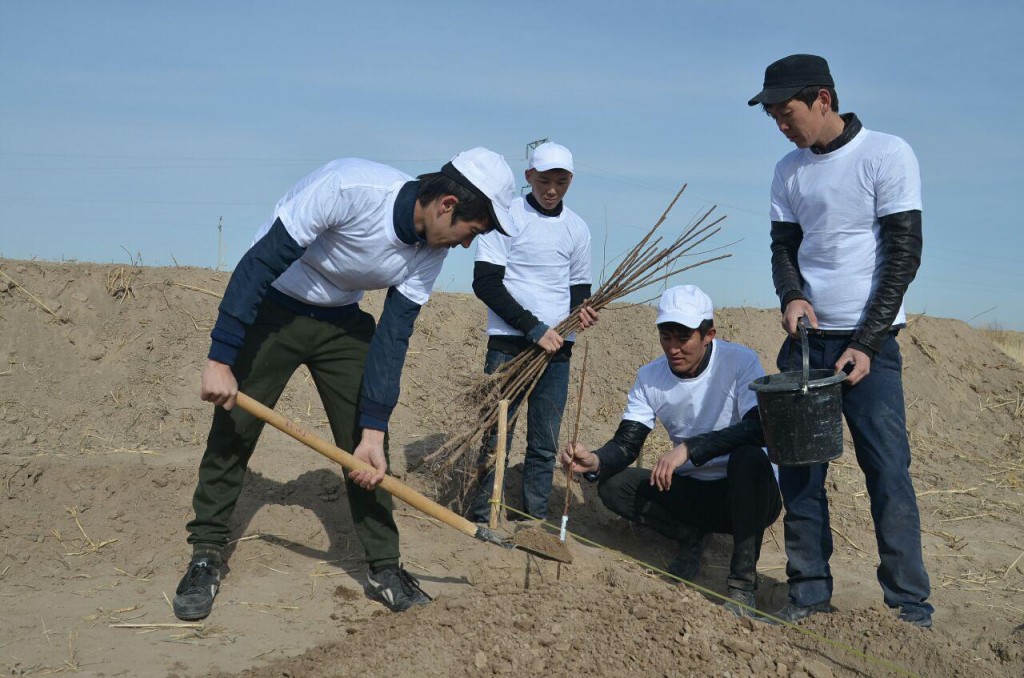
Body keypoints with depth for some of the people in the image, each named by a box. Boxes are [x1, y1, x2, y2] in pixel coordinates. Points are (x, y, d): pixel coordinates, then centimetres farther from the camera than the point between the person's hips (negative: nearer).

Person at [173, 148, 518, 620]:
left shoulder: (431, 252, -14)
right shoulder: (348, 187, -33)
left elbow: (392, 339, -10)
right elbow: (260, 262, -30)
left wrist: (374, 430, -16)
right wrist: (220, 359, -30)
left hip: (342, 323, 5)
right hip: (271, 310, -5)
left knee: (367, 449, 0)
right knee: (231, 432, -3)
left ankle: (384, 570, 13)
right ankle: (205, 558, 15)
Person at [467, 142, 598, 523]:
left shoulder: (577, 228, 12)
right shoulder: (507, 216, -3)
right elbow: (485, 283, -9)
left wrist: (581, 310, -5)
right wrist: (534, 328, -15)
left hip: (557, 348, 4)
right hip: (508, 344, -4)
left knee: (545, 446, 6)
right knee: (495, 438, -2)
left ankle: (535, 521, 14)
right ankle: (481, 520, 7)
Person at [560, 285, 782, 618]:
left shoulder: (740, 362, -16)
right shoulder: (650, 377, -2)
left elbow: (760, 428, -30)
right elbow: (626, 443, -7)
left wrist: (689, 448, -38)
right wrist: (595, 461, -30)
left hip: (744, 494, -4)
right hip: (691, 491, 4)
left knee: (749, 458, -38)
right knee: (612, 485, -14)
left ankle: (743, 584, -25)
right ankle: (692, 536, 2)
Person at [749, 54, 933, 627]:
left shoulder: (888, 155, -6)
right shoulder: (789, 171, 10)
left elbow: (905, 254, -9)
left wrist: (866, 344, -13)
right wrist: (791, 295, -10)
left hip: (870, 341, -5)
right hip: (807, 338, 5)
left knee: (888, 470, -5)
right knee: (799, 468, 3)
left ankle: (911, 607, 5)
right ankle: (810, 594, 12)